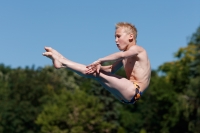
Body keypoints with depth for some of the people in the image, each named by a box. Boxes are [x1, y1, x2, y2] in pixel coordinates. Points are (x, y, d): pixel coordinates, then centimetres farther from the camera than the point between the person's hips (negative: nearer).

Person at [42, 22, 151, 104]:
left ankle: (62, 62, -9)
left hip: (133, 91, -9)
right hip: (126, 94, 9)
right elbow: (111, 69, 17)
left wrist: (100, 60, -25)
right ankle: (62, 61, 6)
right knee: (95, 70, 7)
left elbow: (122, 54, -28)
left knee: (97, 73, -15)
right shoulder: (125, 57, 23)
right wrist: (99, 65, -4)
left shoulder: (137, 49, -5)